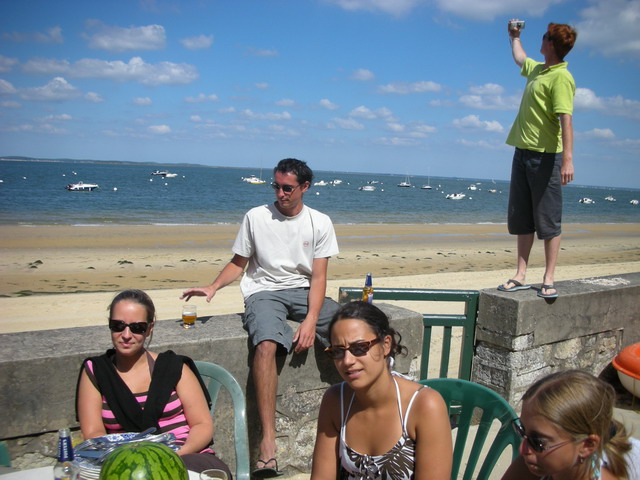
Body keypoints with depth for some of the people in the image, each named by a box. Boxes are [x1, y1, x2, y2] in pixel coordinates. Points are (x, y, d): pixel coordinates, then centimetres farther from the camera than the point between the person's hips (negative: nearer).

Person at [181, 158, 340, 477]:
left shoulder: (320, 223, 4)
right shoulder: (256, 217, 3)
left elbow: (318, 276, -2)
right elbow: (238, 264, 10)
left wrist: (311, 319, -16)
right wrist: (213, 287, -9)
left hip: (304, 291, 2)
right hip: (264, 291, -2)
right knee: (266, 344, -35)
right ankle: (268, 439, -32)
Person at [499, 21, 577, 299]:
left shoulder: (561, 78, -11)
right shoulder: (537, 69, 15)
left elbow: (565, 120, -22)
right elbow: (519, 57, 41)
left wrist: (568, 159, -29)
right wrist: (514, 36, 52)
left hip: (545, 156, -9)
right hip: (523, 152, 9)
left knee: (548, 221, -2)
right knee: (521, 220, 8)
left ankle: (549, 280, 4)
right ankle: (521, 276, 14)